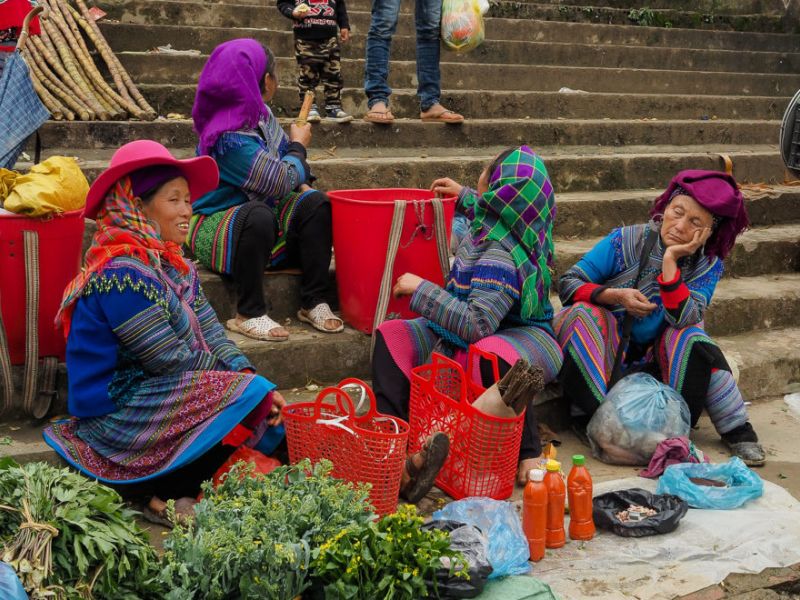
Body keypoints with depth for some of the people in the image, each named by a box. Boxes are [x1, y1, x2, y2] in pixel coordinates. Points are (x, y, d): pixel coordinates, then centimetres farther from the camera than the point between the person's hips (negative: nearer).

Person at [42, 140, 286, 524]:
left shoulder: (174, 266, 8)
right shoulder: (123, 275, -22)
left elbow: (212, 337, 2)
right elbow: (170, 359, -22)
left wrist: (250, 376, -15)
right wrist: (248, 383, -11)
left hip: (150, 393, 9)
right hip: (117, 412, -9)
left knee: (267, 404, 1)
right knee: (247, 397, -19)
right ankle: (169, 497, -6)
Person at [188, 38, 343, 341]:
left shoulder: (258, 114, 3)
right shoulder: (230, 139, -26)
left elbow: (283, 152, 19)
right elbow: (282, 182, -24)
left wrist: (302, 185, 0)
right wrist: (299, 146, -5)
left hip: (263, 211, 9)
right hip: (215, 224, -9)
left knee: (316, 203, -13)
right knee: (258, 215, -40)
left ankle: (314, 303, -10)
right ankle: (249, 314, -26)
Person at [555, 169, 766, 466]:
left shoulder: (707, 265, -7)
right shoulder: (626, 241, -12)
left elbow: (682, 319, -25)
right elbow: (568, 283, -12)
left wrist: (670, 261, -30)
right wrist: (616, 296, -26)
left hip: (657, 353, 1)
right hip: (602, 349, -1)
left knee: (690, 336, -30)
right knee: (579, 314, -29)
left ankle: (737, 430, -19)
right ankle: (589, 417, -29)